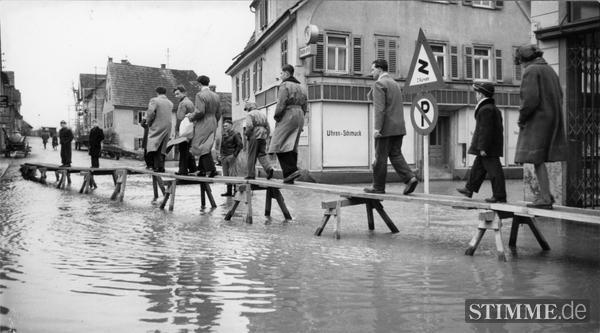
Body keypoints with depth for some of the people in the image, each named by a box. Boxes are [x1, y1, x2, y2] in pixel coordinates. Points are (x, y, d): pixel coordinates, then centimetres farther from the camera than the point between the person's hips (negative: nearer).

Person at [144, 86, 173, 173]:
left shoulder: (154, 100, -6)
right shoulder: (170, 103, 14)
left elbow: (150, 112, -19)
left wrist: (148, 122, -3)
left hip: (156, 127, -6)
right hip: (167, 127, 6)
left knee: (153, 147, -9)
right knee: (162, 149, 10)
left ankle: (156, 166, -21)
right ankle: (161, 167, 8)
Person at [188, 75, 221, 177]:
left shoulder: (200, 95, -12)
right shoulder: (216, 96, 11)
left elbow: (200, 112, -21)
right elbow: (218, 114, 13)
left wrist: (191, 116, -4)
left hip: (203, 125, -8)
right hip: (212, 125, 8)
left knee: (203, 148, -4)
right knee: (205, 148, 13)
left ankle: (211, 169, -10)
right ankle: (202, 170, 14)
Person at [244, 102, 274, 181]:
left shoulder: (249, 114, -2)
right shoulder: (263, 114, 19)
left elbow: (249, 126, -18)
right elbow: (268, 128, 15)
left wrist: (246, 133, -2)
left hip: (254, 137, -6)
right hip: (263, 137, 6)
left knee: (252, 156, 0)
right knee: (262, 155, 5)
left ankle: (251, 174, 1)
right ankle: (269, 168, -18)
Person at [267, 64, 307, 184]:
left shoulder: (284, 85, -5)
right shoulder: (299, 86, 20)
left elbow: (281, 104, -16)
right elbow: (304, 106, 18)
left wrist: (276, 117, -8)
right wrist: (299, 119, 18)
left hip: (287, 116, -8)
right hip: (299, 116, 8)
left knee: (279, 144, -7)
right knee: (291, 146, 7)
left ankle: (291, 170, -20)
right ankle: (289, 177, 3)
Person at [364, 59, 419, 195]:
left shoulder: (379, 84, -9)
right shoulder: (395, 83, 19)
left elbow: (380, 108, -19)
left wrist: (377, 128, -22)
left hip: (386, 128, -8)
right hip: (399, 127, 8)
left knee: (381, 157, 0)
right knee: (396, 155, 9)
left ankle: (378, 186, 8)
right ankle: (410, 178, -7)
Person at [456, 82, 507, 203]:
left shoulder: (485, 110, -16)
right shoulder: (494, 108, 16)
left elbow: (485, 130, -22)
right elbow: (499, 128, 20)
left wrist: (483, 147, -21)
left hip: (488, 147, -10)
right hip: (493, 146, 10)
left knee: (494, 170, -6)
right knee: (478, 167, 18)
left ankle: (500, 196, -2)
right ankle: (469, 189, 28)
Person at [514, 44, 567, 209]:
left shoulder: (530, 71, -10)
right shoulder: (549, 70, 18)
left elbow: (530, 98, -21)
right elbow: (559, 97, 18)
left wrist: (521, 118, -9)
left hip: (537, 120, -9)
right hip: (552, 119, 9)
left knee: (537, 159, -5)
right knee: (539, 158, 14)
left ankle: (545, 198, -5)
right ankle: (545, 192, 13)